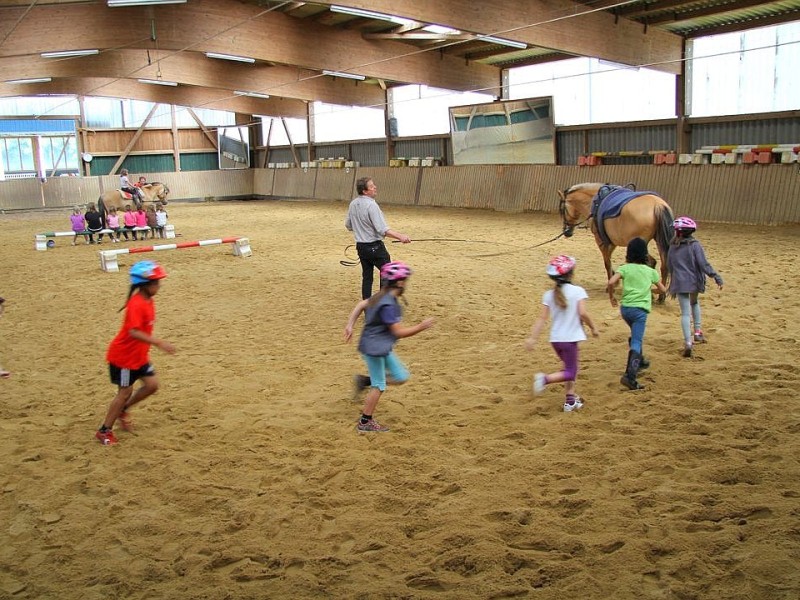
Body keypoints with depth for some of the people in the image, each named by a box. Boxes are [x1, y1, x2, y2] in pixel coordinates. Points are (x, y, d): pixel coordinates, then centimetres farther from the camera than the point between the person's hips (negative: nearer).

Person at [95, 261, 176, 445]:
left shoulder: (148, 301, 2)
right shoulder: (136, 305, -27)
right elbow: (134, 332, -38)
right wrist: (159, 343, -42)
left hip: (139, 355, 8)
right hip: (123, 356, -8)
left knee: (152, 385, 6)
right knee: (125, 392, 0)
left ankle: (123, 409, 27)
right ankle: (104, 431, 15)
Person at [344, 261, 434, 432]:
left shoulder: (382, 296, 3)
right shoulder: (388, 305, -26)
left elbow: (362, 304, 10)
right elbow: (399, 332, -24)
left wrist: (350, 325, 10)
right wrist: (421, 327, -18)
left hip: (382, 348, 9)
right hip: (374, 348, -9)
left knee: (401, 376, 13)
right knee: (379, 386, 3)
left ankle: (365, 381, 19)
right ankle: (365, 422, 15)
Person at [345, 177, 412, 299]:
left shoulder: (353, 204, 4)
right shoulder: (371, 205, -20)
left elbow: (348, 225, 17)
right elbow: (382, 229, -28)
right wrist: (400, 236, -35)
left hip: (360, 246, 8)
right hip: (375, 246, -8)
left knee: (367, 277, 12)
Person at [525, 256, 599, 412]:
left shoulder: (549, 295, 3)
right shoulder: (578, 291, -8)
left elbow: (542, 318, -4)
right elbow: (582, 313, -18)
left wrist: (532, 337, -6)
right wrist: (593, 328, -3)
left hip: (555, 339, 5)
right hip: (570, 338, -5)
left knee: (570, 366, 24)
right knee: (570, 372, 3)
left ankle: (570, 399, 25)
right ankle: (545, 379, -21)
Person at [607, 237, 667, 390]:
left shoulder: (625, 268, 4)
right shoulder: (651, 271, 8)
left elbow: (611, 282, -13)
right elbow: (663, 290, 18)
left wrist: (611, 296, 4)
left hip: (625, 308, 3)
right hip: (640, 309, -3)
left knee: (636, 336, 30)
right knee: (636, 343, -9)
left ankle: (639, 362, 46)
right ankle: (629, 376, -24)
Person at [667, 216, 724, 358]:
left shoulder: (673, 247, 4)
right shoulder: (695, 245, -7)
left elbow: (669, 266, 13)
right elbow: (703, 264, -14)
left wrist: (673, 282, 27)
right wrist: (716, 277, -13)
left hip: (679, 283, 0)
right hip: (694, 281, 0)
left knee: (685, 313, -1)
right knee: (694, 303, 30)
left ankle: (688, 342, -15)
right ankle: (697, 331, 25)